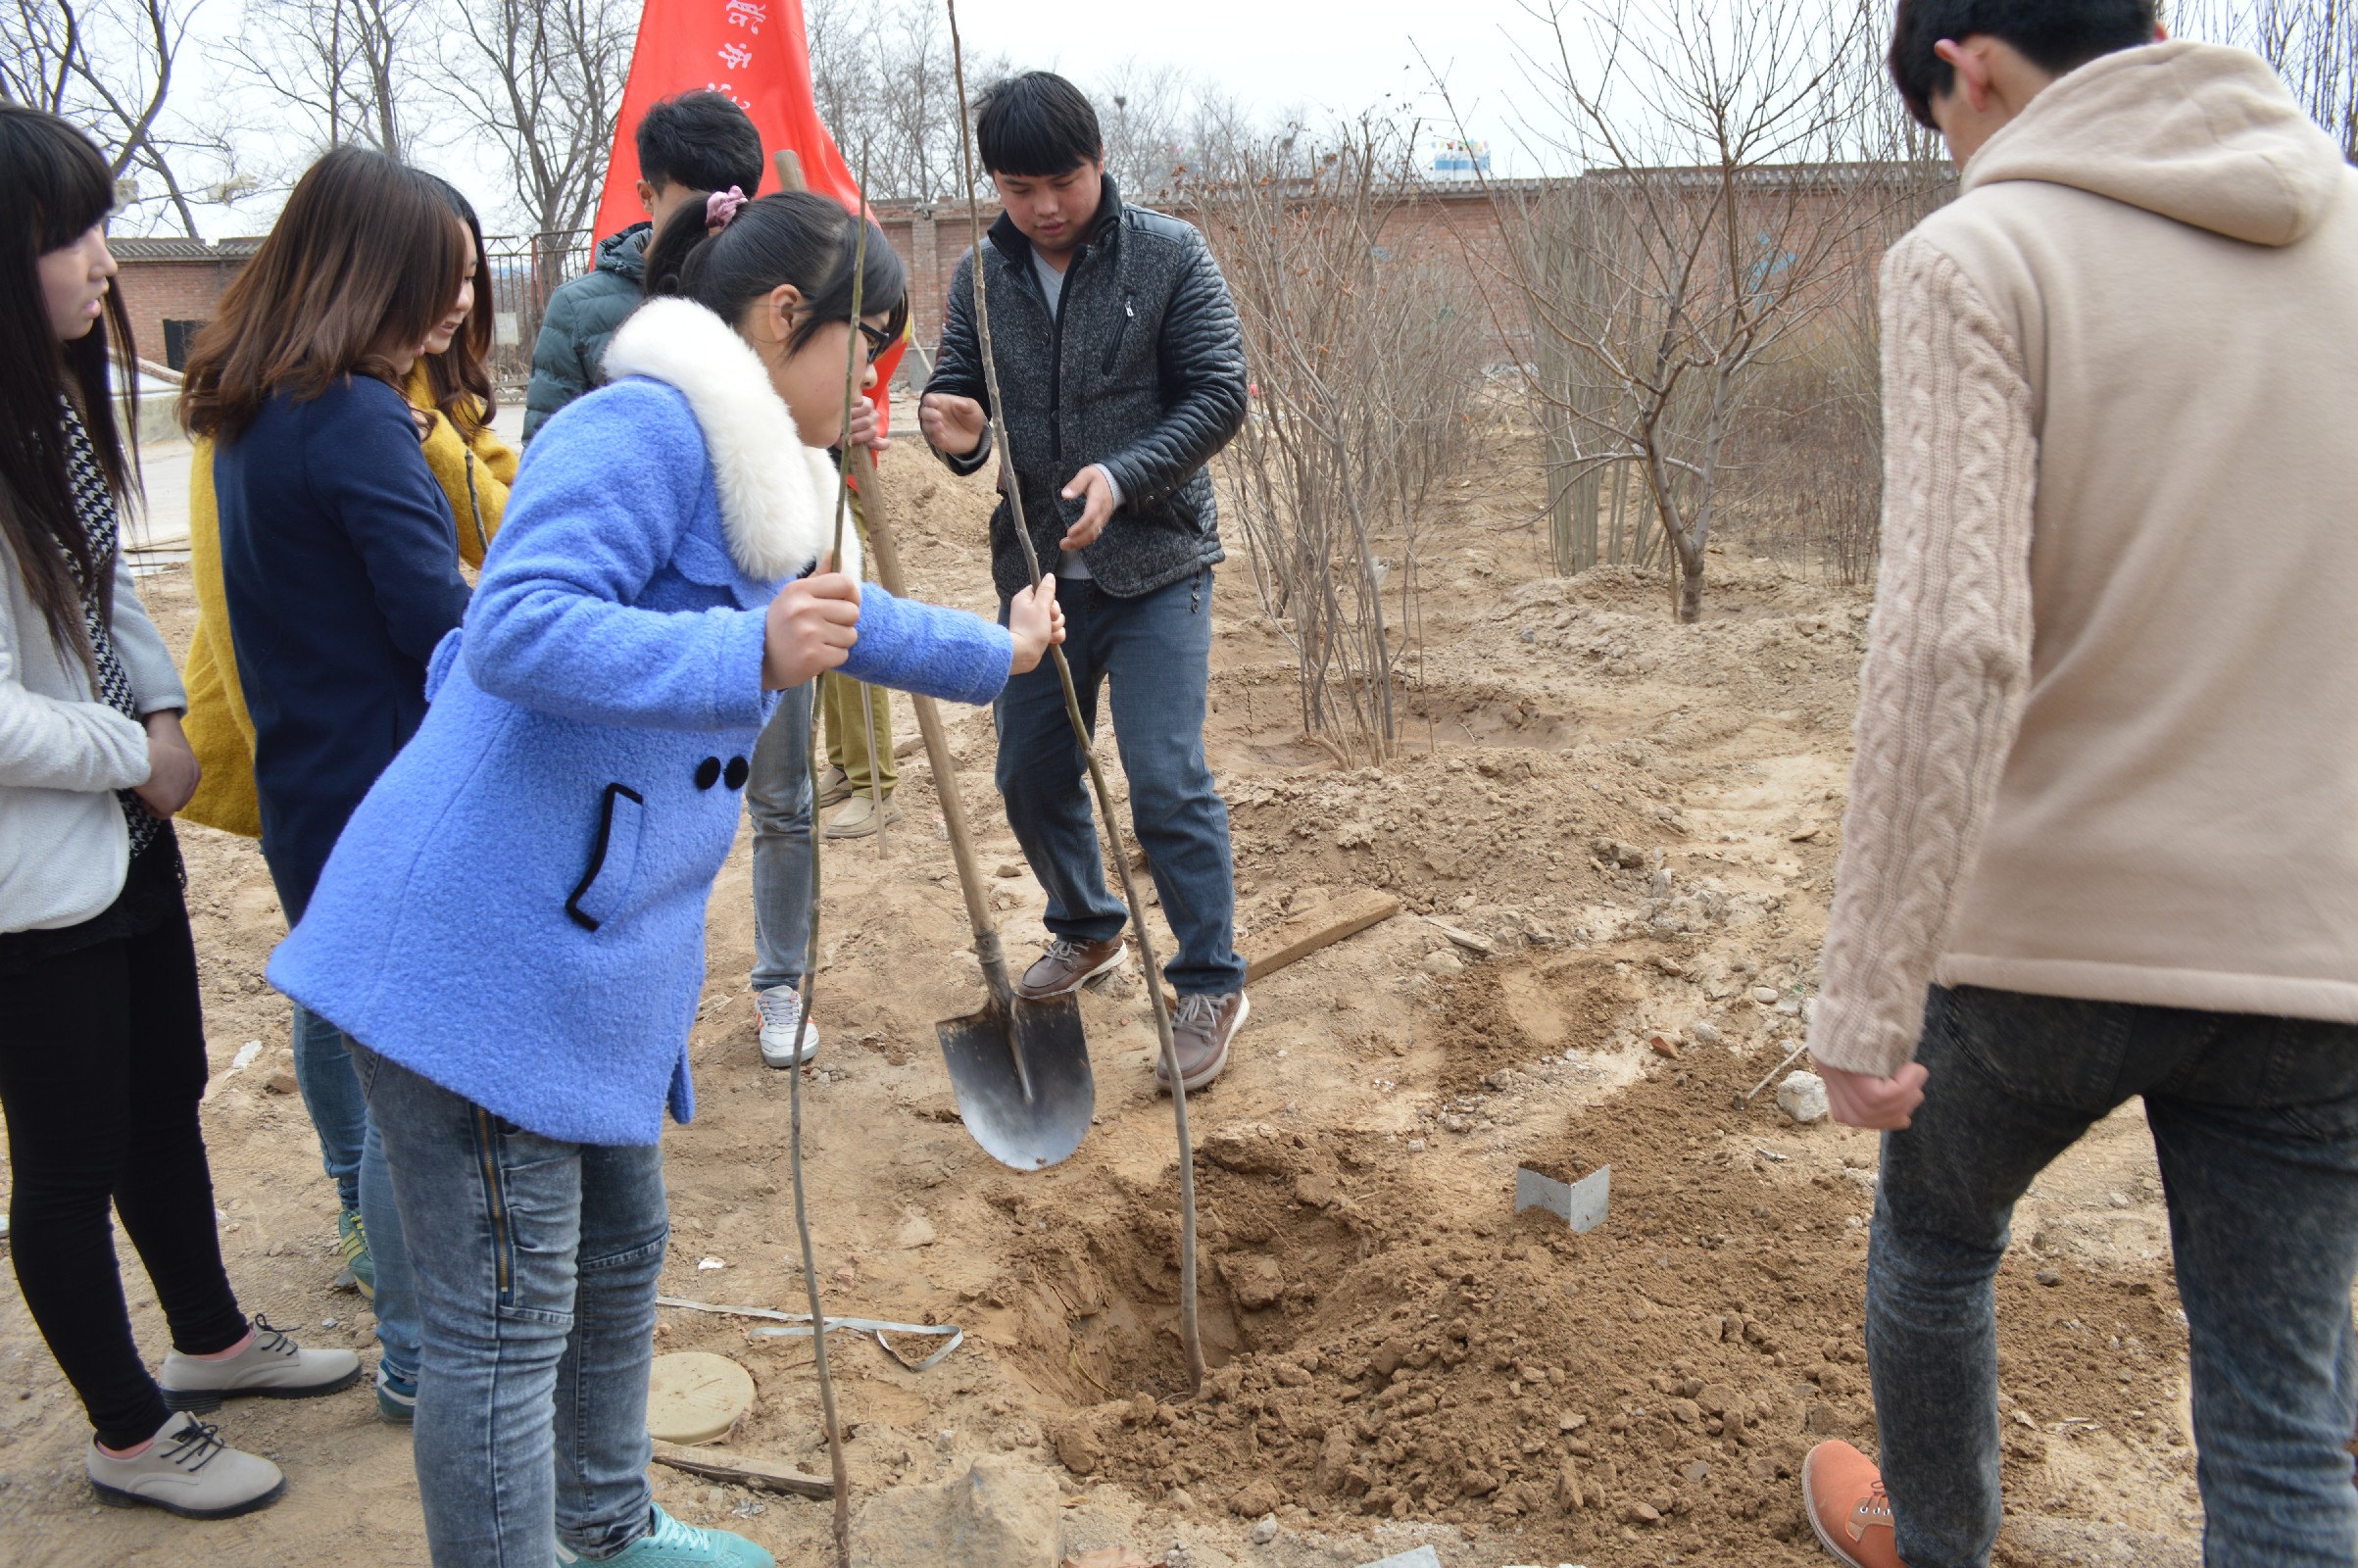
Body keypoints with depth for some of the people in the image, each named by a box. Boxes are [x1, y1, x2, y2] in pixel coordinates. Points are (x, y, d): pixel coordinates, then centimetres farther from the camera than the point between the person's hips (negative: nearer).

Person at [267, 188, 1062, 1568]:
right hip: (479, 949, -11)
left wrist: (995, 653, 49)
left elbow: (834, 615, 38)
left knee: (618, 1258, 24)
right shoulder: (642, 427, -15)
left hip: (590, 952, 11)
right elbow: (518, 629, -27)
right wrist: (749, 657, -35)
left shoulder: (746, 473, 19)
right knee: (507, 1321, 0)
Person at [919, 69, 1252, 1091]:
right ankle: (1087, 929, 39)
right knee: (1031, 776, 13)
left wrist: (1125, 476, -22)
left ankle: (1211, 984, 8)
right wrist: (955, 429, -15)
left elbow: (1219, 395, -9)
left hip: (1155, 565, -5)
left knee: (1166, 783, -9)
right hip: (1035, 566, 5)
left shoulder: (1168, 256, -7)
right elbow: (956, 385, 10)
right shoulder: (981, 276, 4)